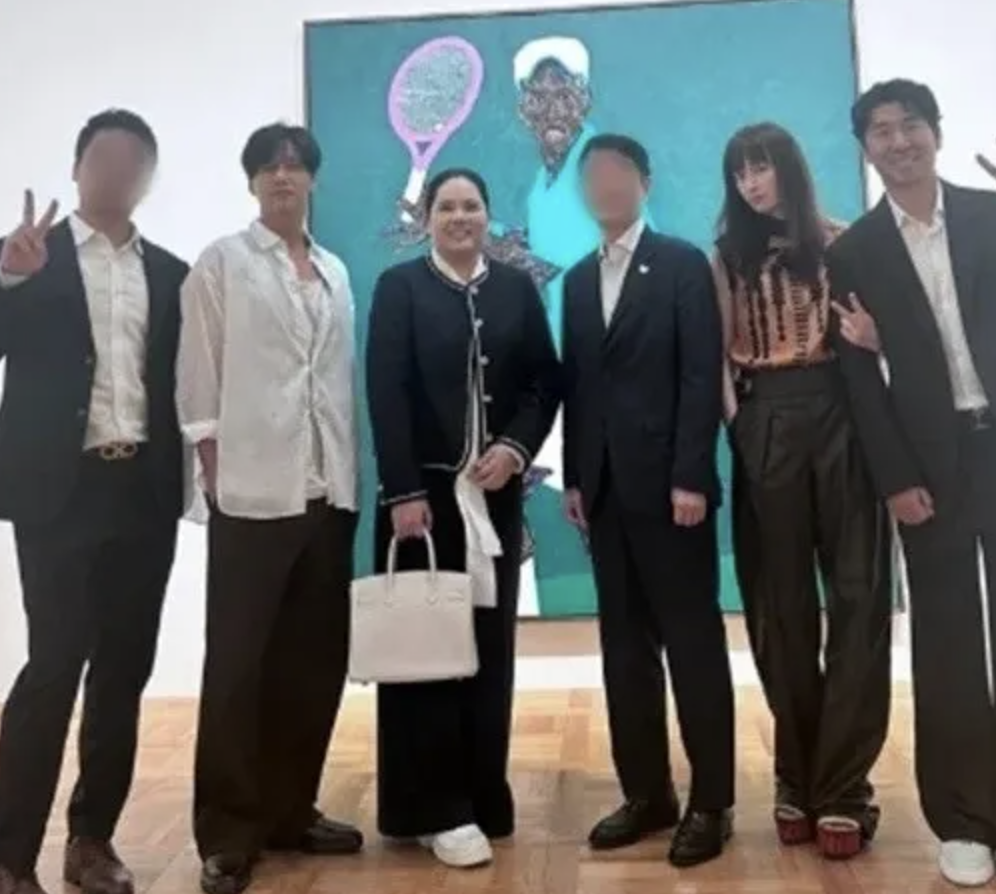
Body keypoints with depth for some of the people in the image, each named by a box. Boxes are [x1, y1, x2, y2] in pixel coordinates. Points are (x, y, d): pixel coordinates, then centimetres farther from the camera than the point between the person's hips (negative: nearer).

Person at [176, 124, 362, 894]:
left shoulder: (336, 273, 17)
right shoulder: (221, 263, 4)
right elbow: (198, 375, -1)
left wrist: (349, 473, 10)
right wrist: (214, 469, -8)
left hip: (328, 491, 5)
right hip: (252, 491, -5)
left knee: (315, 659, 9)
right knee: (238, 663, -1)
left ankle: (290, 810, 23)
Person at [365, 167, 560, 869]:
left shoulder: (517, 288, 11)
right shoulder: (399, 287, 2)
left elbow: (547, 379, 8)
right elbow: (385, 394, -6)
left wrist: (518, 446, -9)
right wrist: (403, 491, -14)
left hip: (494, 492, 3)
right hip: (424, 490, -3)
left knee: (490, 646, 7)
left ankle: (484, 795, 19)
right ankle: (437, 809, 10)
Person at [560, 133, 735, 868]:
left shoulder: (683, 264, 0)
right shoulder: (579, 280, 16)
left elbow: (703, 375, -8)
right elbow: (576, 384, 13)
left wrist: (691, 475, -15)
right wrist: (574, 476, 6)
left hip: (668, 481, -5)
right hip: (605, 485, 6)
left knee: (694, 640, 1)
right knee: (625, 645, 8)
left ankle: (710, 801, 10)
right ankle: (646, 792, 17)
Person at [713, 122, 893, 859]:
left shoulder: (841, 243, 6)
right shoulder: (730, 257, 11)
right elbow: (720, 352, 6)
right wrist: (729, 413, -10)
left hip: (841, 418, -1)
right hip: (764, 429, 2)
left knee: (856, 595, -2)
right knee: (781, 602, 7)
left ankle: (842, 786, 6)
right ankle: (798, 777, 18)